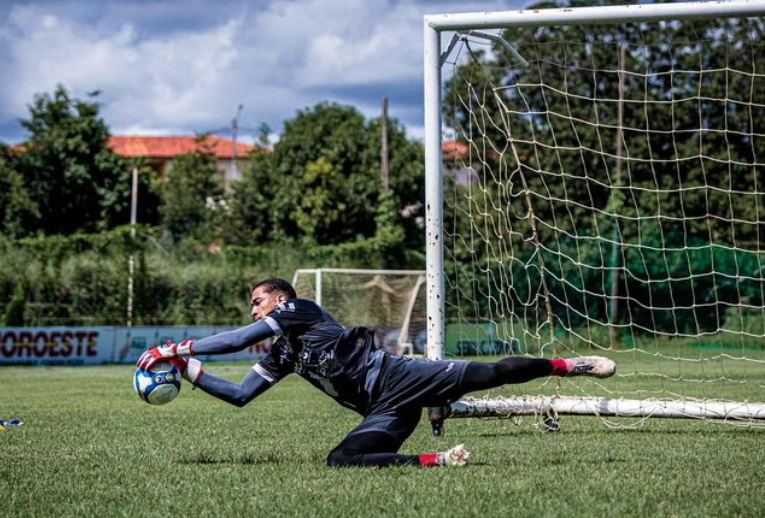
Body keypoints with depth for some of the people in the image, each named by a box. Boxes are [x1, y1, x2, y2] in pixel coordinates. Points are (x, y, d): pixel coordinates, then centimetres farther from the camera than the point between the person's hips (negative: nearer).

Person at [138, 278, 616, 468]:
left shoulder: (299, 308, 1)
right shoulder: (282, 356, 24)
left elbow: (239, 339, -9)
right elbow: (238, 395, 24)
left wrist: (177, 347, -5)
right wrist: (186, 369, 17)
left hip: (396, 377, -7)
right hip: (384, 411, 7)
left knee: (488, 374, -20)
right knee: (340, 460, -18)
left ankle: (568, 364, -5)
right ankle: (438, 460, -17)